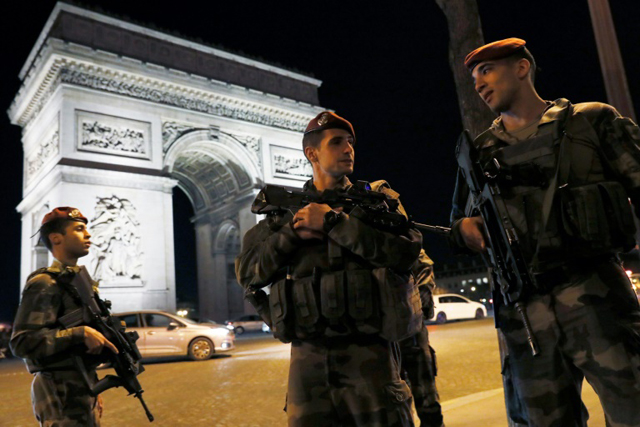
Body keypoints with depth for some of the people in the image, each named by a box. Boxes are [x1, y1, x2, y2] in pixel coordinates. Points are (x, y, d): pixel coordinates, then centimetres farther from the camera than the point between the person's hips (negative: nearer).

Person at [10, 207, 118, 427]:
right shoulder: (45, 283, -14)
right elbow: (23, 341, -22)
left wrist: (108, 331, 9)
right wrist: (80, 333, -26)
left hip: (82, 389, 9)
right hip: (62, 394, -9)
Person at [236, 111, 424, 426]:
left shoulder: (376, 197, 7)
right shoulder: (287, 208, 11)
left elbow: (407, 251, -11)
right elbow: (247, 273, 5)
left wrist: (332, 221, -12)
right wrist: (293, 233, -10)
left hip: (368, 353, -1)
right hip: (308, 356, 2)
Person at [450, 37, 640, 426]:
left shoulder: (591, 120, 9)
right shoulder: (479, 152, 18)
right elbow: (459, 221, 24)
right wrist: (466, 227, 1)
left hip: (594, 293, -3)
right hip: (522, 312, 3)